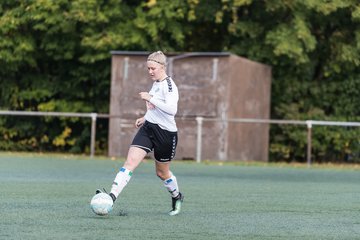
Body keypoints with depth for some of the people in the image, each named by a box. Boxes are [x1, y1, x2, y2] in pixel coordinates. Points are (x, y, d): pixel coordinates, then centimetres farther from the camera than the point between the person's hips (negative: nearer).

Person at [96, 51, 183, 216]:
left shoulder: (169, 85, -16)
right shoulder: (156, 83, 10)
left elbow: (171, 109, -31)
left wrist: (150, 98, -31)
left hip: (166, 133, -7)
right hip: (148, 128, 7)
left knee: (162, 172, 12)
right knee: (130, 162, -13)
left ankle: (177, 197, 40)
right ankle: (112, 196, -25)